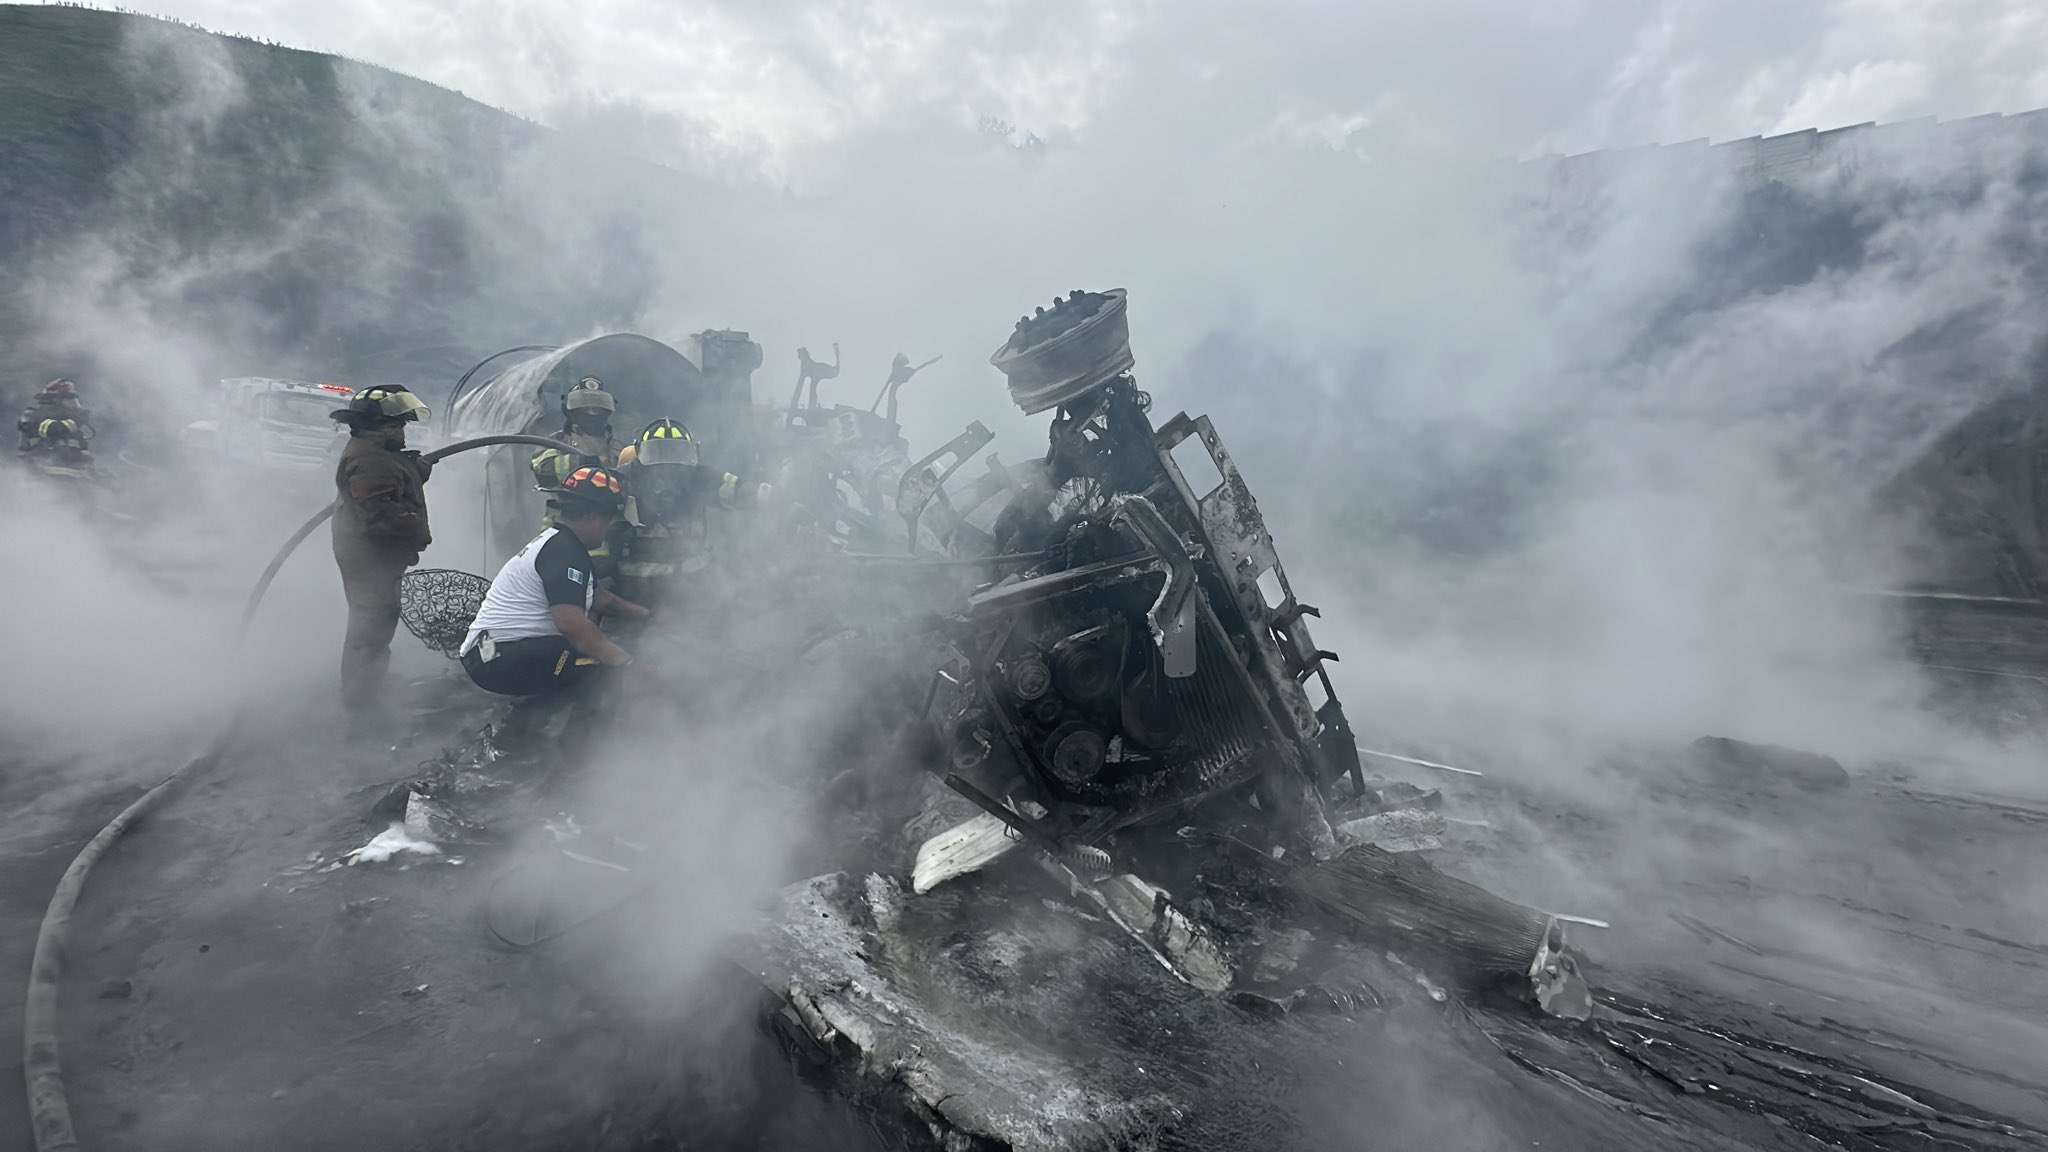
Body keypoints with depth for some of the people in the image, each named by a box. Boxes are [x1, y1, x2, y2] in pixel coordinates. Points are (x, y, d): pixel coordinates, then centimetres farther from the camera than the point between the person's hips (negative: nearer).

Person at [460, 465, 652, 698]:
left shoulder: (555, 540, 16)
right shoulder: (564, 550, -18)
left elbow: (601, 599, 23)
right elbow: (572, 624, -31)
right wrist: (630, 664, -29)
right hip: (497, 660, -11)